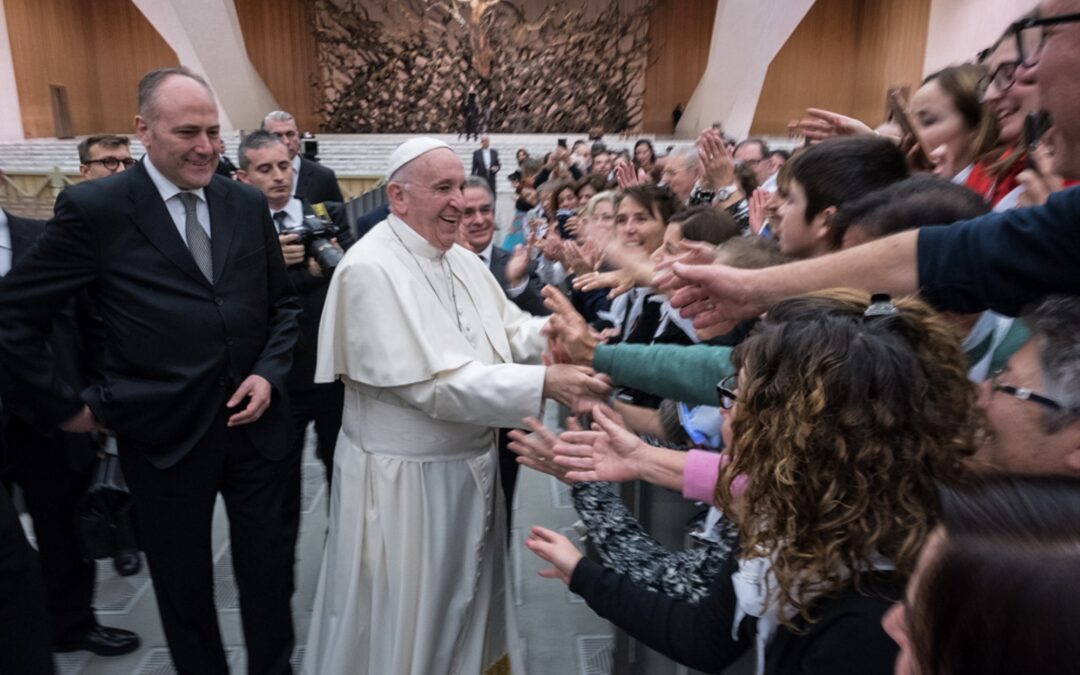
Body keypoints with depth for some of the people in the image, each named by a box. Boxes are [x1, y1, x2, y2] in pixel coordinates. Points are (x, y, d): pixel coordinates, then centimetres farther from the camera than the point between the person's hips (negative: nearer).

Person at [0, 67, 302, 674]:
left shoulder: (249, 204, 3)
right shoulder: (94, 209, -8)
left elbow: (284, 302, 10)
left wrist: (270, 373, -4)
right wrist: (67, 407, -3)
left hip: (258, 423, 3)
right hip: (165, 436, -2)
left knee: (272, 578, 16)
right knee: (185, 589, 17)